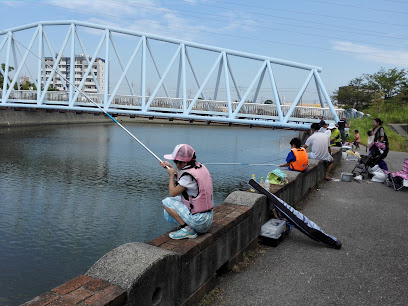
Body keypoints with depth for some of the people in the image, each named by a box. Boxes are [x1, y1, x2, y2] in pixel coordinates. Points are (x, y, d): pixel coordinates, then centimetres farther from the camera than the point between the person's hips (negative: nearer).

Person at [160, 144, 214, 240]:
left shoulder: (189, 175, -24)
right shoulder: (200, 167, 2)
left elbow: (172, 193, -12)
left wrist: (171, 175, 1)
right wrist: (171, 168, 23)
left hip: (198, 221, -9)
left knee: (167, 202, -2)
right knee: (167, 214, 19)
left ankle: (187, 229, -6)